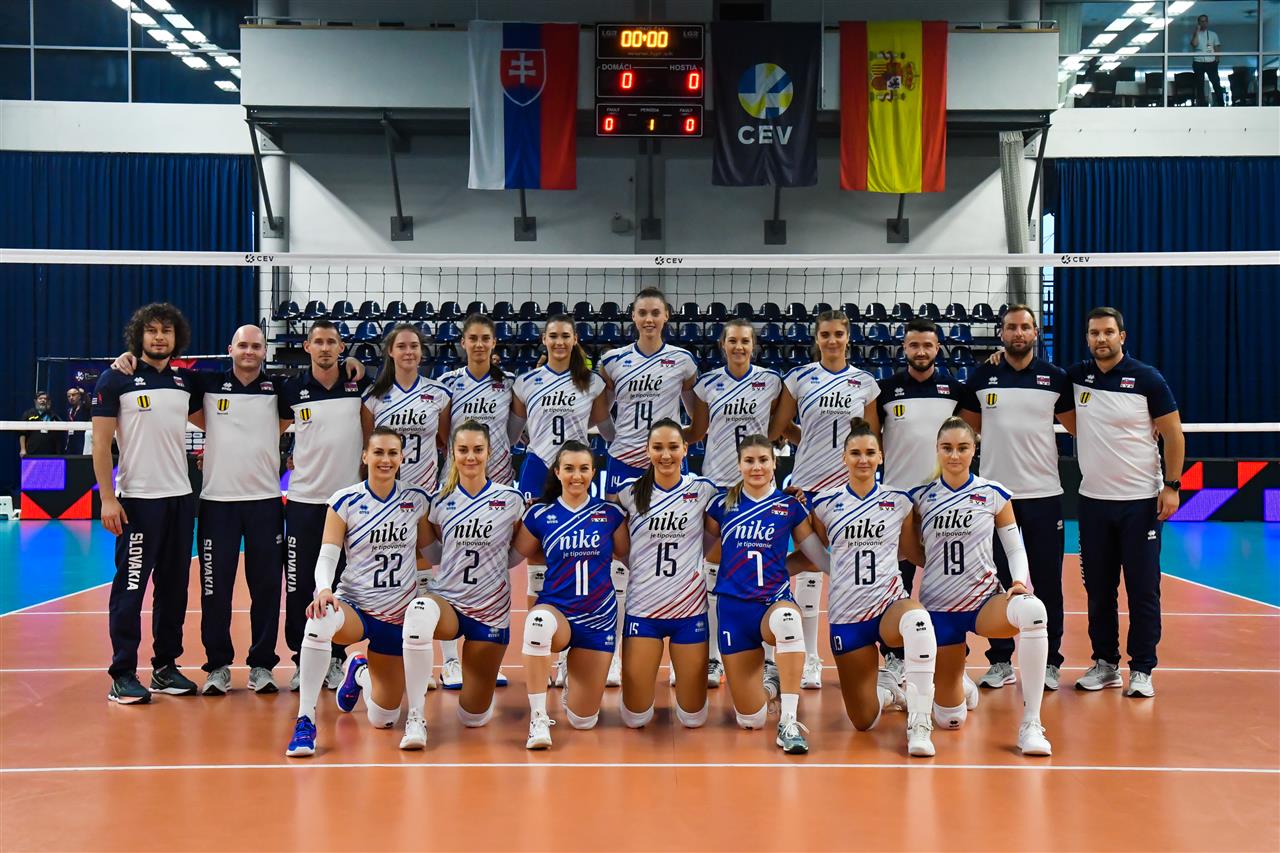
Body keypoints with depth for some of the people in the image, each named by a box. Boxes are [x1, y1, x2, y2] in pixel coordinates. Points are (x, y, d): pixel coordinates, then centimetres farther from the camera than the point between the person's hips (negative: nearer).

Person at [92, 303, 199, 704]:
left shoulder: (185, 381, 9)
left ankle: (166, 666, 20)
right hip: (137, 500, -5)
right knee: (130, 587, -4)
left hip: (180, 498, 5)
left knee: (174, 586, 9)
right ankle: (123, 675, 3)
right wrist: (107, 498, -11)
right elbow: (101, 443, -6)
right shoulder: (115, 379, -4)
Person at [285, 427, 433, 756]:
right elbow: (327, 555, -13)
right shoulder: (345, 501, -5)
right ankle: (305, 721, -27)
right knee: (321, 620, -39)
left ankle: (361, 673, 34)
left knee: (381, 719, -2)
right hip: (355, 607, -2)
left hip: (400, 614, 2)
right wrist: (324, 589, -30)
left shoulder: (417, 500, 0)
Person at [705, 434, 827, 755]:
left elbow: (818, 554, 6)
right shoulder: (722, 504, 4)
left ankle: (789, 722, -34)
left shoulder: (790, 506, 3)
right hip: (733, 607, 1)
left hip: (775, 602, -1)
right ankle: (767, 686, 35)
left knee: (787, 619, -43)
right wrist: (741, 558, 3)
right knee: (751, 720, -3)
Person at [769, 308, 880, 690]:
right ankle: (810, 660, 10)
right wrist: (815, 443, -3)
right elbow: (776, 429, 4)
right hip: (808, 485, -1)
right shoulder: (799, 378, 2)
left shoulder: (865, 382, 6)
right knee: (807, 571, 1)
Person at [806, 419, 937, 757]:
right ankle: (887, 689, 39)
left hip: (890, 604, -1)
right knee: (863, 721, -1)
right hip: (846, 613, 1)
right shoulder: (824, 504, 2)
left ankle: (919, 725, -30)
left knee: (918, 618, -41)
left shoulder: (899, 500, 2)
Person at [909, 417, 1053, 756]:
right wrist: (939, 564, -3)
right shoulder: (919, 497, 0)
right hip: (938, 607, 1)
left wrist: (1019, 582, -13)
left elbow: (1015, 548, 3)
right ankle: (958, 687, 43)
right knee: (950, 719, 1)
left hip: (985, 601, -1)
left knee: (1032, 610, -39)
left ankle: (1031, 725, -30)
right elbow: (909, 548, 11)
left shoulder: (994, 494, -1)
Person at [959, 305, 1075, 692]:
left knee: (1048, 583, 3)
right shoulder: (981, 377, 4)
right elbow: (968, 428, 11)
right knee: (998, 581, 6)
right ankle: (1000, 661, 15)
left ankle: (1049, 662, 13)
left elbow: (1077, 425, 10)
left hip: (1044, 494, -1)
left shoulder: (1056, 377, 2)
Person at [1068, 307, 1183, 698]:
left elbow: (1173, 433, -3)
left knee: (1143, 588, -1)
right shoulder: (1076, 376, 3)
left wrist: (1171, 485, -10)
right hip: (1093, 500, 4)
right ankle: (1105, 663, 20)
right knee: (1098, 588, 9)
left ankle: (1142, 669, 7)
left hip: (1141, 501, -4)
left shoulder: (1147, 379, -6)